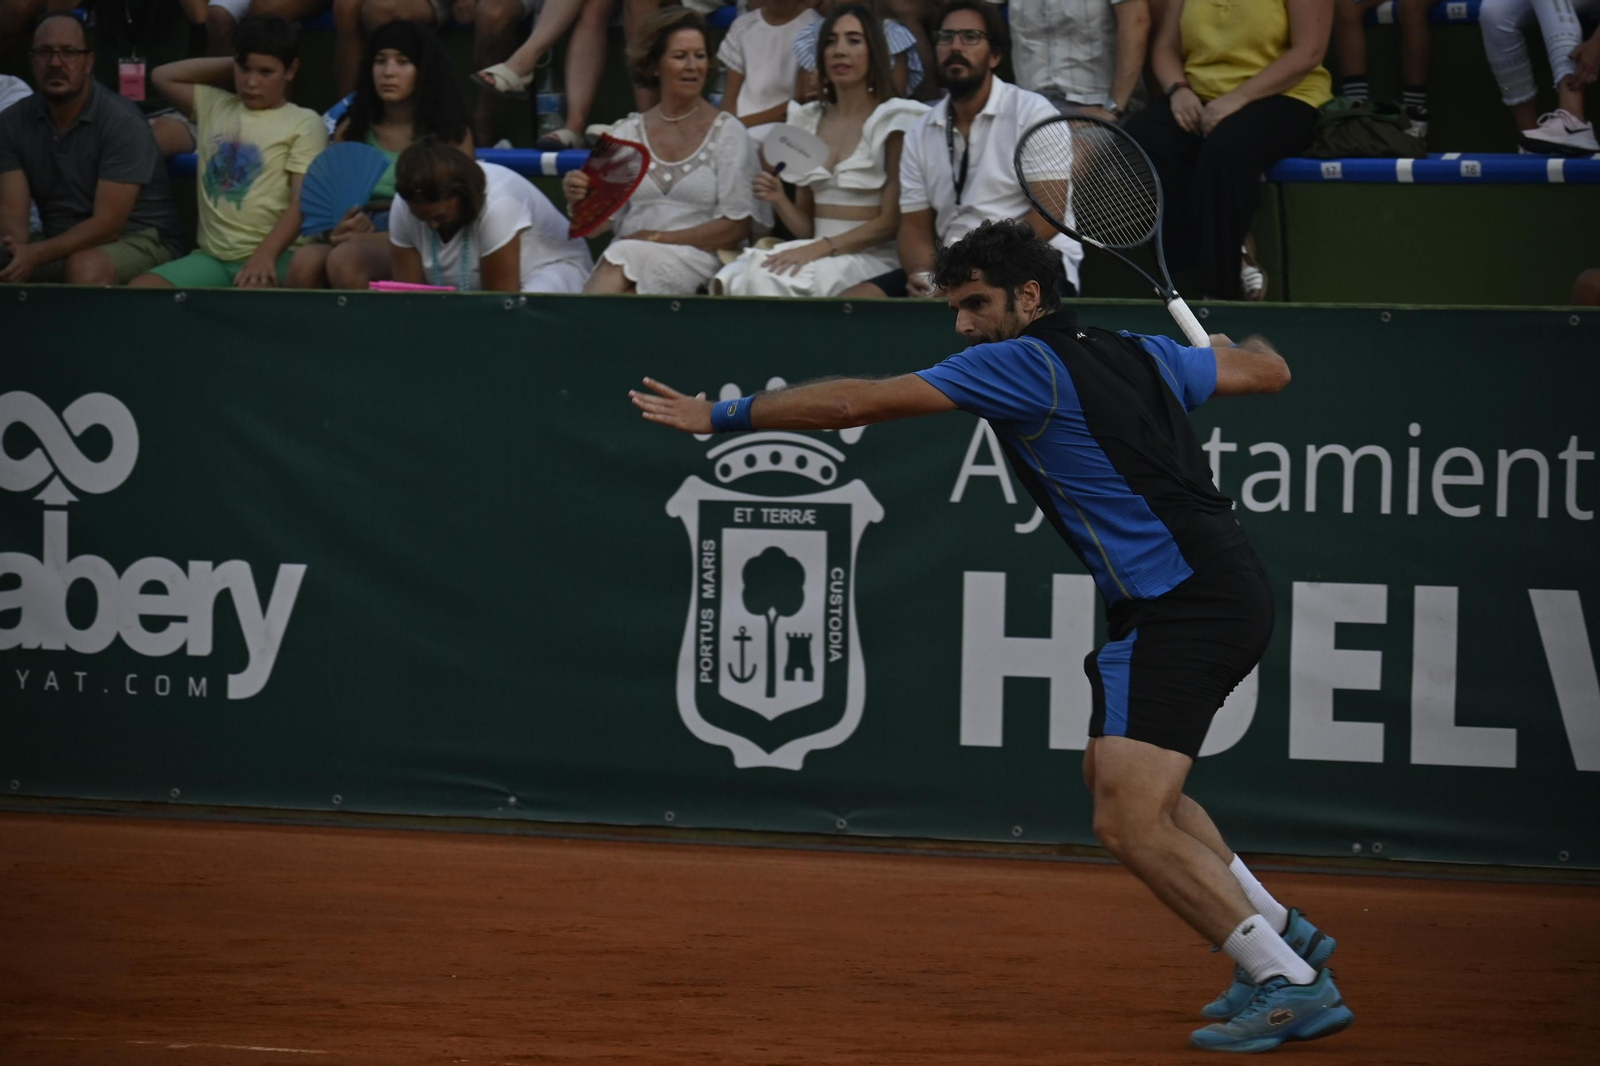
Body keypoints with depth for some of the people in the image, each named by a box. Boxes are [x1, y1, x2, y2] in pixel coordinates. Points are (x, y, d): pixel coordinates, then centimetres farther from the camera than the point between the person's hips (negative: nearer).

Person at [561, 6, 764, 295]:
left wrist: (659, 238, -9)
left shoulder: (727, 132, 6)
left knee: (623, 260, -35)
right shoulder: (628, 132, 15)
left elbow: (737, 227, -1)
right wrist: (580, 200, -10)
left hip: (697, 261, -2)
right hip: (627, 256, 2)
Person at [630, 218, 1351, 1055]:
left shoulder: (1023, 363, -8)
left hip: (1179, 606, -10)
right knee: (1114, 775, 26)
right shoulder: (1143, 357, 16)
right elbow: (1267, 371, 30)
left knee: (1130, 825, -14)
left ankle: (1292, 987, -12)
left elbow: (859, 402, -8)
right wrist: (1234, 344, 54)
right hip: (1229, 597, 10)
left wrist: (722, 415, 0)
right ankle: (1281, 932, 29)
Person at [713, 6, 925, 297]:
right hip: (817, 252, 5)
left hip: (870, 259, -5)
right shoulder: (809, 121, 17)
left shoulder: (893, 120, -1)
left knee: (765, 276, -32)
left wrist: (822, 248, -20)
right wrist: (779, 200, -2)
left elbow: (889, 222, -8)